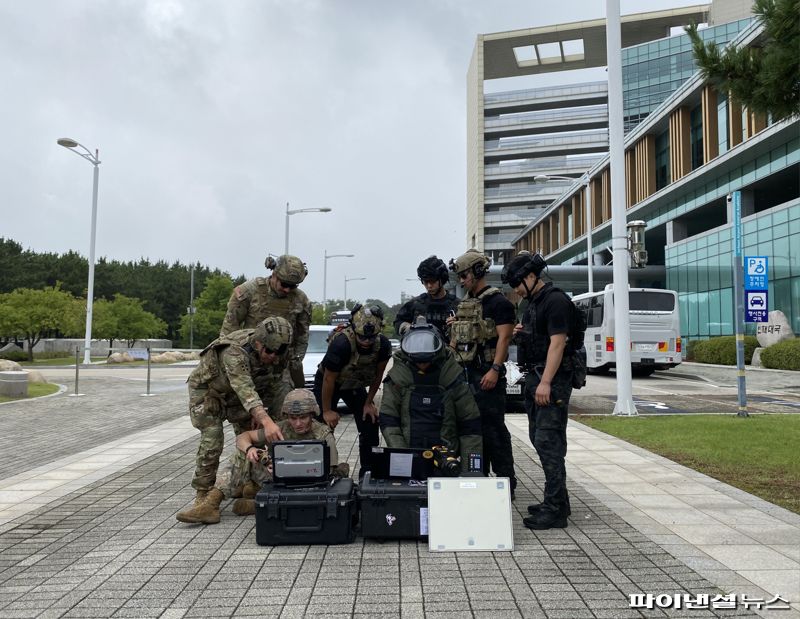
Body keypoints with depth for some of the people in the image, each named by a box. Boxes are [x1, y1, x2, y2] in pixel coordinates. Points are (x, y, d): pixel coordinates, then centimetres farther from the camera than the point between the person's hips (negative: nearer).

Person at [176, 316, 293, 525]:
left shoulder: (269, 347, -19)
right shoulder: (235, 352, -42)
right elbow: (245, 390, -55)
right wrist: (266, 421, -70)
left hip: (233, 392, 6)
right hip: (206, 389, -6)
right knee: (212, 439, -21)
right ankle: (205, 500, -18)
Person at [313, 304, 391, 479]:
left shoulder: (383, 345, -25)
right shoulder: (341, 344, -37)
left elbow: (378, 375, -6)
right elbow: (329, 379, -25)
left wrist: (368, 403, -2)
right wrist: (327, 411, -16)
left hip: (355, 383, 4)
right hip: (327, 382, -4)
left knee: (370, 425, -2)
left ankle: (368, 473, 9)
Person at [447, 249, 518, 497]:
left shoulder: (498, 302, -6)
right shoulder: (464, 305, 18)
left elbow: (504, 338, -14)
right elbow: (455, 340, 23)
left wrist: (495, 370, -22)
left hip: (487, 375, -8)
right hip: (465, 373, 8)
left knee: (493, 429, -6)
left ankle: (506, 483, 3)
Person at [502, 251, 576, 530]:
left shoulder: (555, 300, -12)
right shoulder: (532, 302, 17)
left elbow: (557, 342, -19)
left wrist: (546, 382, -24)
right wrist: (522, 333, 7)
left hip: (553, 380, -10)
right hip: (534, 376, 10)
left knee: (548, 441, -10)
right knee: (539, 439, 13)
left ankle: (555, 509, -5)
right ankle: (557, 500, 22)